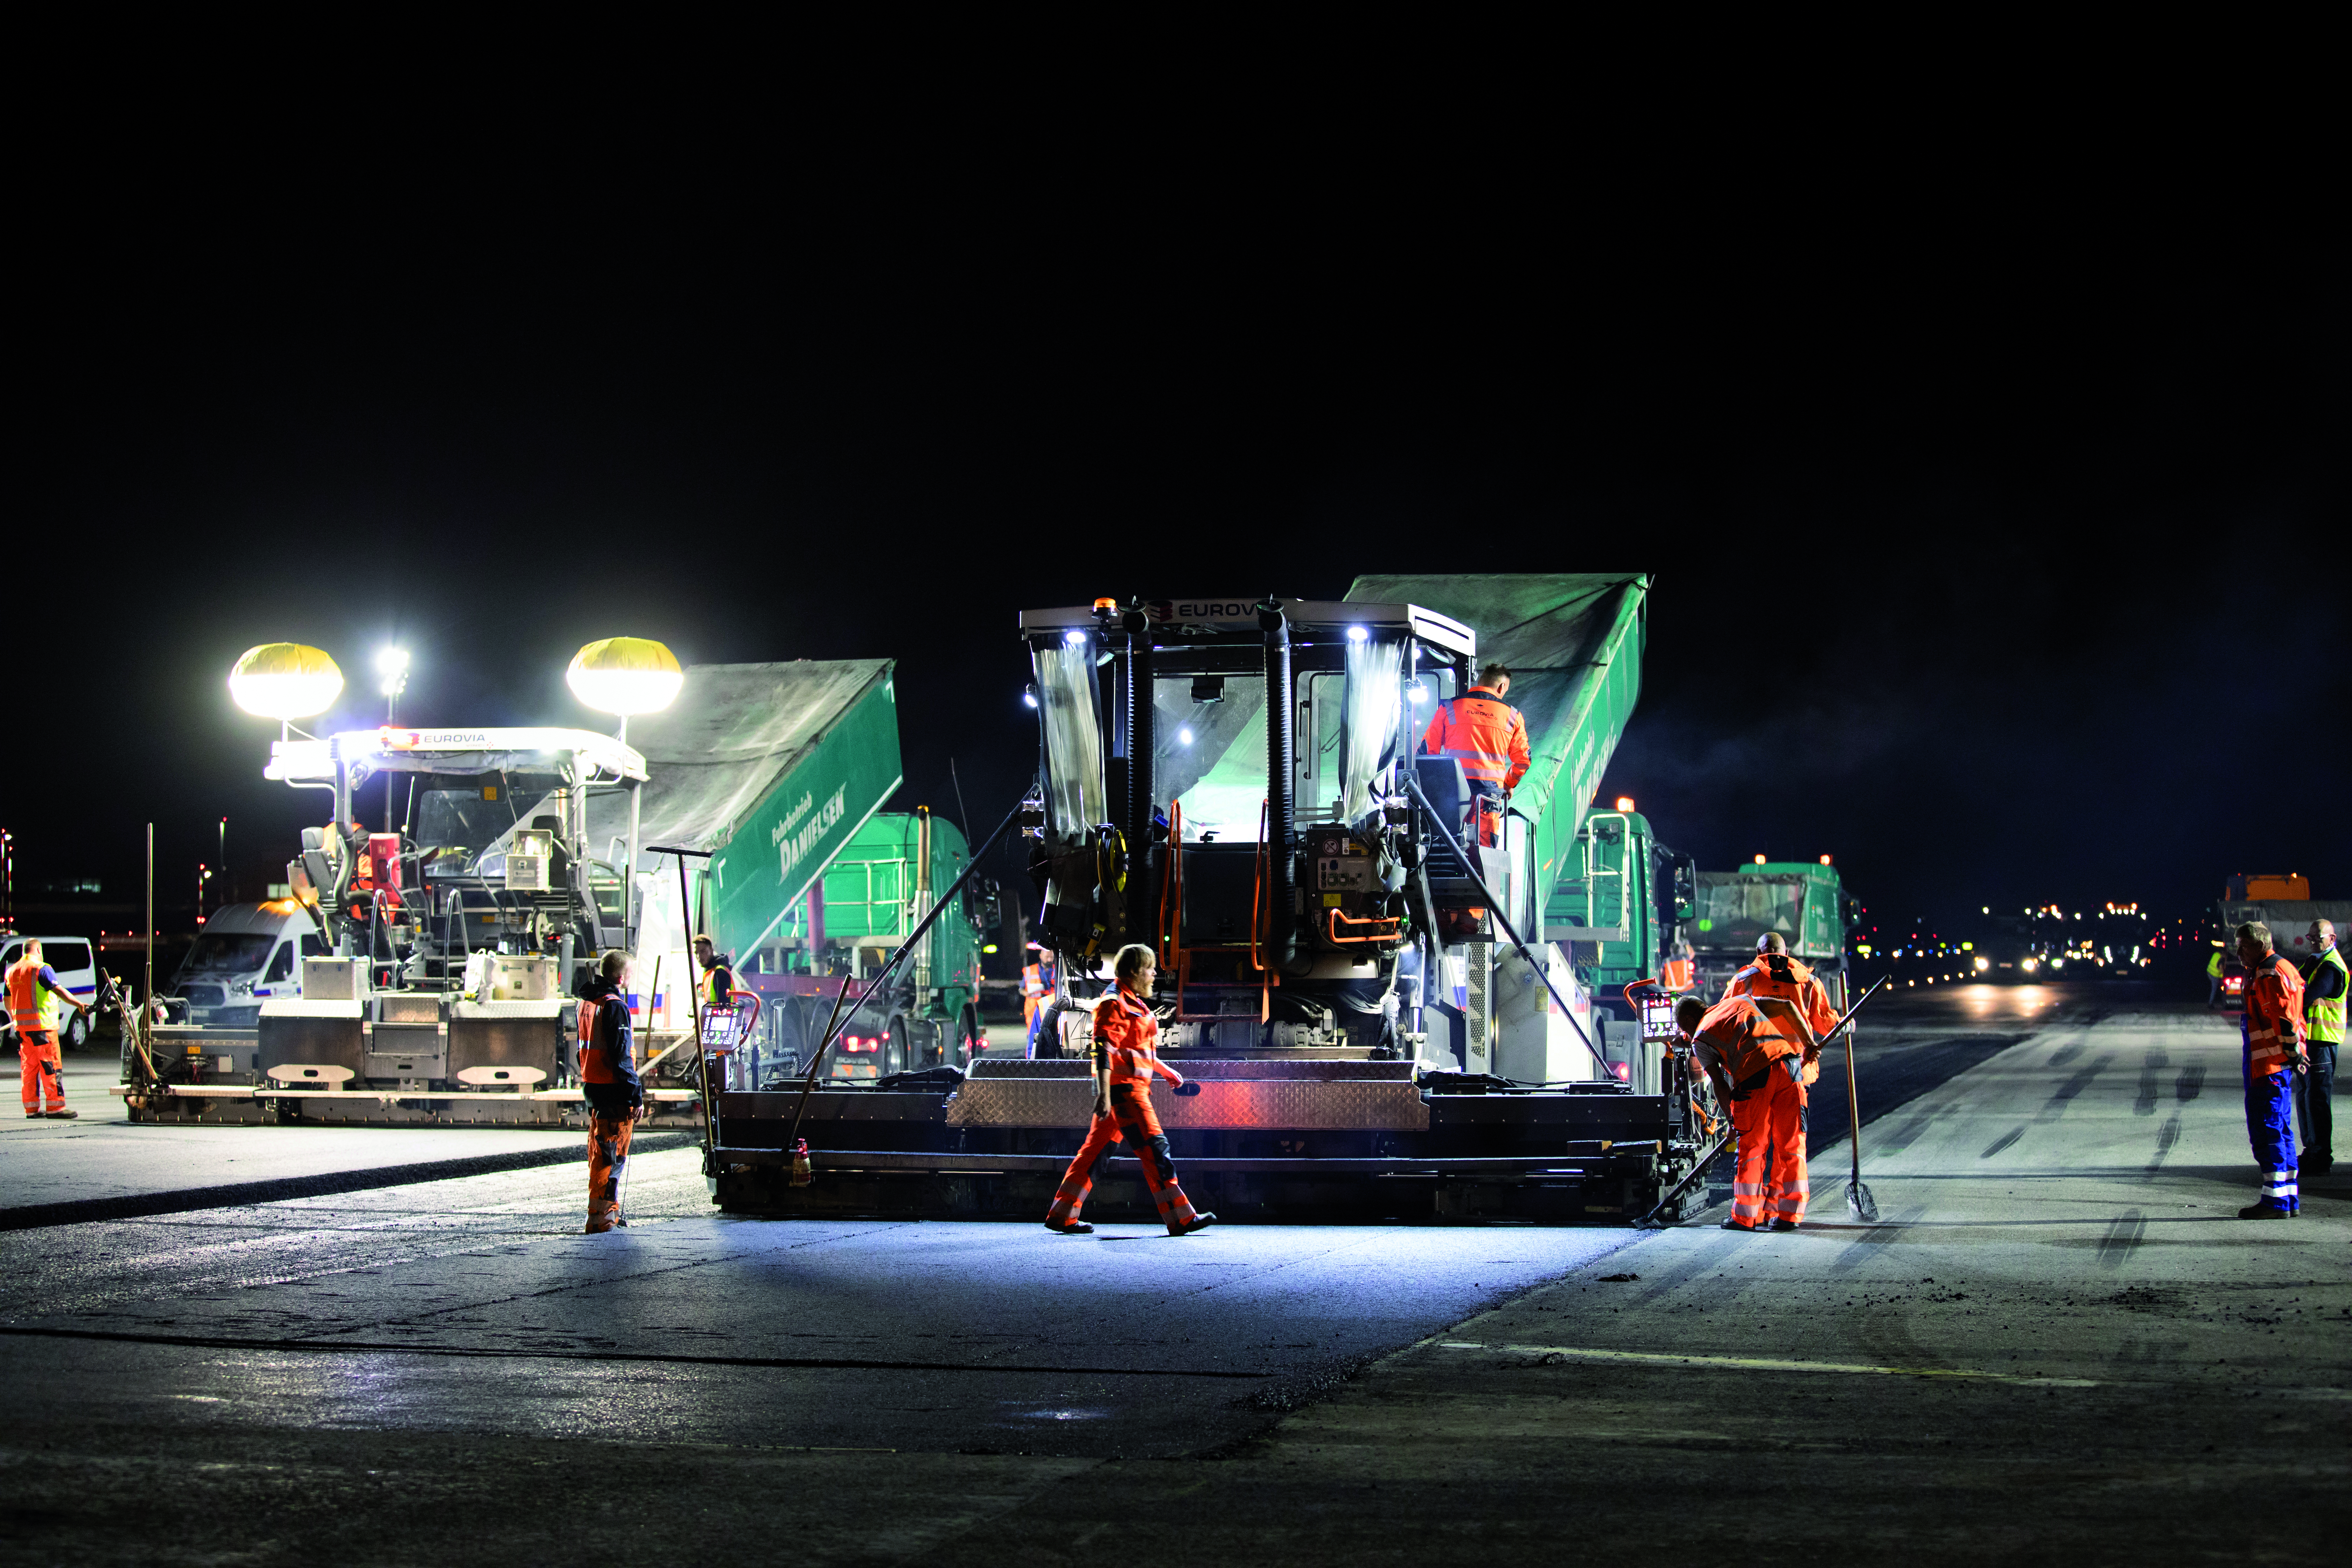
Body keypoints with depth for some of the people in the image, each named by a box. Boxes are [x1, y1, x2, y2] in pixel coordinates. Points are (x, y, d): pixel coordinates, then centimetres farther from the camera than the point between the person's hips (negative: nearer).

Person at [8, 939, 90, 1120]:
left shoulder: (12, 971, 14)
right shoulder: (41, 969, -8)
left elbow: (8, 1001, 24)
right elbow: (58, 990, -21)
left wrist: (14, 1019, 41)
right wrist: (79, 1005, -27)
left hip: (21, 1027, 7)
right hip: (42, 1025, -7)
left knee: (29, 1066, 11)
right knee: (51, 1066, -5)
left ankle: (31, 1108, 12)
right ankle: (55, 1107, -8)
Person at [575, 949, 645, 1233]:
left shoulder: (586, 1003, 11)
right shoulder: (615, 1007, -18)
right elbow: (621, 1057, -20)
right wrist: (636, 1096, -17)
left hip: (593, 1088, 9)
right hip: (614, 1092, -9)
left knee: (599, 1150, 18)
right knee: (612, 1154, -4)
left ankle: (609, 1208, 29)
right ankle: (600, 1216, -4)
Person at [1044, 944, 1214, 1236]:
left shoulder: (1134, 1003, 20)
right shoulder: (1114, 1004, -13)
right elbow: (1104, 1050, -20)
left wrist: (1167, 1071, 32)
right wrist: (1104, 1093, -27)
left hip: (1133, 1088, 11)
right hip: (1123, 1089, -11)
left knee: (1095, 1149, 10)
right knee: (1155, 1149, -10)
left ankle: (1061, 1216, 12)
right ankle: (1180, 1219, -9)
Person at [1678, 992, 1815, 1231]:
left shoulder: (1700, 1039, 14)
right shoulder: (1740, 1001, 29)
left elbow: (1720, 1086, 7)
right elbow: (1787, 1008, 20)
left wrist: (1731, 1120, 17)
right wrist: (1809, 1044, 21)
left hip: (1755, 1076, -4)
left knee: (1752, 1148, 7)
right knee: (1791, 1144, 9)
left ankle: (1745, 1217, 14)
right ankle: (1789, 1215, 12)